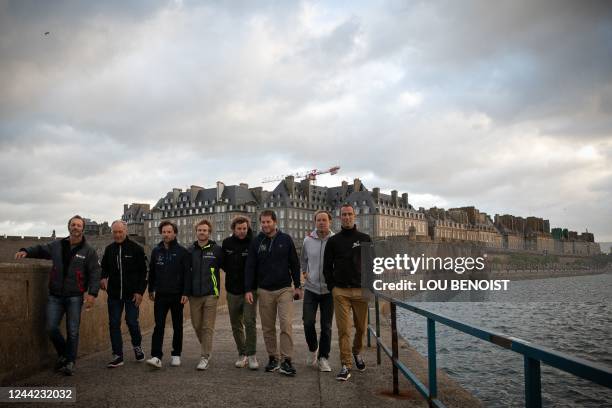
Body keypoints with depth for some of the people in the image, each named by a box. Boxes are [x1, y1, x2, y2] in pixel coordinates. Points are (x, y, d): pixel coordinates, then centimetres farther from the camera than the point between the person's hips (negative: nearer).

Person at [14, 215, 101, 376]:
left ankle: (70, 362, 16)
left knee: (72, 331, 2)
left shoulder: (88, 251, -3)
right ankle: (63, 354, 25)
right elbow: (40, 249, 22)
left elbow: (95, 273, -7)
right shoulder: (57, 245, 6)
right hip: (55, 296, 3)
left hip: (75, 297, -3)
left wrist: (92, 293, -16)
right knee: (51, 328, 0)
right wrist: (25, 251, 2)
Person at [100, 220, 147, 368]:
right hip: (114, 294, 4)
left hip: (131, 294, -4)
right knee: (114, 324, 3)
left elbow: (143, 271, -3)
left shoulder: (136, 249, -4)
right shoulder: (109, 249, 7)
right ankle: (117, 356, 11)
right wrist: (103, 278, -7)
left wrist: (140, 291, -10)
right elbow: (104, 267, 17)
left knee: (132, 322, 1)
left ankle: (137, 346, 27)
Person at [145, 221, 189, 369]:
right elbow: (151, 272, 14)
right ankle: (156, 357, -7)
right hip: (160, 295, 2)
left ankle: (176, 355, 20)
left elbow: (187, 273, -6)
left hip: (177, 295, -2)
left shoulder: (182, 252, -3)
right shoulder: (156, 251, 7)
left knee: (177, 326, 9)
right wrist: (151, 290, 12)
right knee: (159, 326, -5)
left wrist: (185, 293, -12)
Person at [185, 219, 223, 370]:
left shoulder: (216, 250, -2)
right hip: (194, 295, 3)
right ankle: (206, 349, 31)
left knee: (208, 327, -2)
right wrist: (186, 292, 6)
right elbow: (186, 272, 11)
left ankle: (204, 357, 4)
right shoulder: (190, 250, 8)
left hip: (210, 294, -3)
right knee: (197, 326, 10)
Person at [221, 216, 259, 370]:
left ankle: (252, 355, 0)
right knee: (236, 324, 11)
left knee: (250, 321, -11)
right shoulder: (227, 243, 3)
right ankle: (242, 354, 23)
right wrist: (231, 272, 5)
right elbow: (222, 262, 16)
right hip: (233, 290, 4)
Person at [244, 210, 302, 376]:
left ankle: (286, 361, -6)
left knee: (286, 324, -11)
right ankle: (272, 358, 19)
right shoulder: (256, 242, 3)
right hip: (264, 291, 2)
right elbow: (250, 267, 3)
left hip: (284, 289, -2)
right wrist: (248, 289, -3)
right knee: (268, 328, 8)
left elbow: (294, 264, 6)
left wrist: (298, 286, 3)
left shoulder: (286, 239, 2)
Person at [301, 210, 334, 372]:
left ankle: (323, 357, 18)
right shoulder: (308, 240, 1)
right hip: (311, 288, 2)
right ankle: (313, 349, 24)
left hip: (329, 289, -1)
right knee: (308, 322, -3)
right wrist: (304, 272, 6)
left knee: (326, 326, 4)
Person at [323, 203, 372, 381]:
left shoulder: (365, 238, 8)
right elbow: (327, 266, 10)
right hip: (340, 291, -1)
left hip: (361, 290, 1)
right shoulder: (333, 241, 8)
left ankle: (357, 353, 36)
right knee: (343, 329, -4)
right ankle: (346, 366, 1)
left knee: (361, 327, 9)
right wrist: (332, 286, 1)